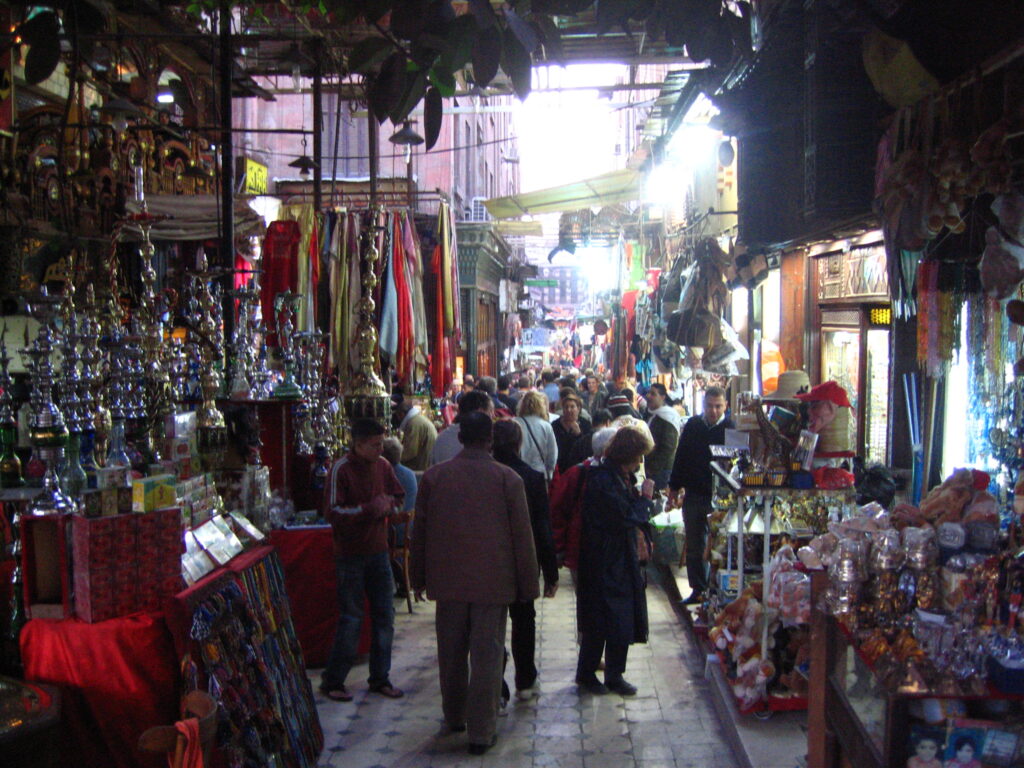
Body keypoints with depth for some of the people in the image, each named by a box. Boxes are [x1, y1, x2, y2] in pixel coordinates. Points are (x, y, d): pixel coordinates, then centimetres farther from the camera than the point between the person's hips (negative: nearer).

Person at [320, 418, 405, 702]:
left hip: (378, 551, 6)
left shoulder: (383, 465, 4)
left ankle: (380, 677, 22)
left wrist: (388, 503, -7)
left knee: (385, 615, 9)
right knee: (351, 619, -1)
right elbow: (332, 512, -19)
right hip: (350, 554, -6)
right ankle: (332, 681, 13)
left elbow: (399, 496, 15)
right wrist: (370, 509, -23)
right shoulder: (341, 469, -13)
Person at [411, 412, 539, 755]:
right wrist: (528, 585, 4)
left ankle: (454, 717, 33)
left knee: (451, 653, 17)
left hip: (448, 581, 3)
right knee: (486, 656, 3)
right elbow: (522, 536, -5)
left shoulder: (433, 476, -2)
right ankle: (481, 732, 7)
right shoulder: (508, 479, -8)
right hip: (493, 582, -2)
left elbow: (420, 531, 5)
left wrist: (419, 577, 16)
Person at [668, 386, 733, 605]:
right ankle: (698, 589, 21)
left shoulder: (732, 429, -7)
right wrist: (674, 488, 9)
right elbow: (681, 458, 11)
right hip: (694, 495, 4)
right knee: (694, 547, 11)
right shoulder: (692, 426, 5)